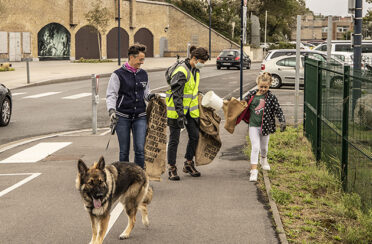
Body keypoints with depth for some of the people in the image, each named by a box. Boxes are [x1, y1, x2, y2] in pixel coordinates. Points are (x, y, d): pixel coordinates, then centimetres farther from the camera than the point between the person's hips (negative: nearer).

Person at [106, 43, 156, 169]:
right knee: (124, 150, 6)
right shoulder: (118, 75, -5)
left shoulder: (143, 74, 10)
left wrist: (150, 96, -1)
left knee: (140, 149, -5)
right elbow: (111, 95, -8)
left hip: (140, 116, 3)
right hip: (123, 117, -3)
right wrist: (111, 110, -24)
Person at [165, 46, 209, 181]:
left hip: (190, 109, 8)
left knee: (194, 136, 8)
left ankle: (189, 164, 25)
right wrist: (180, 114, -26)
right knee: (174, 139, -1)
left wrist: (196, 108, 24)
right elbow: (176, 95, -23)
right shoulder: (181, 71, -21)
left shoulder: (195, 70, 7)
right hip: (176, 109, -8)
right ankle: (172, 168, 8)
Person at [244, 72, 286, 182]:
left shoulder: (271, 97, -5)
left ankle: (263, 160, 50)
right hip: (253, 125, -1)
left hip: (265, 126, 1)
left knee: (264, 147, 18)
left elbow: (278, 110, -5)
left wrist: (282, 121, -15)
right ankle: (254, 170, -8)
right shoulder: (252, 95, -2)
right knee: (255, 147, -10)